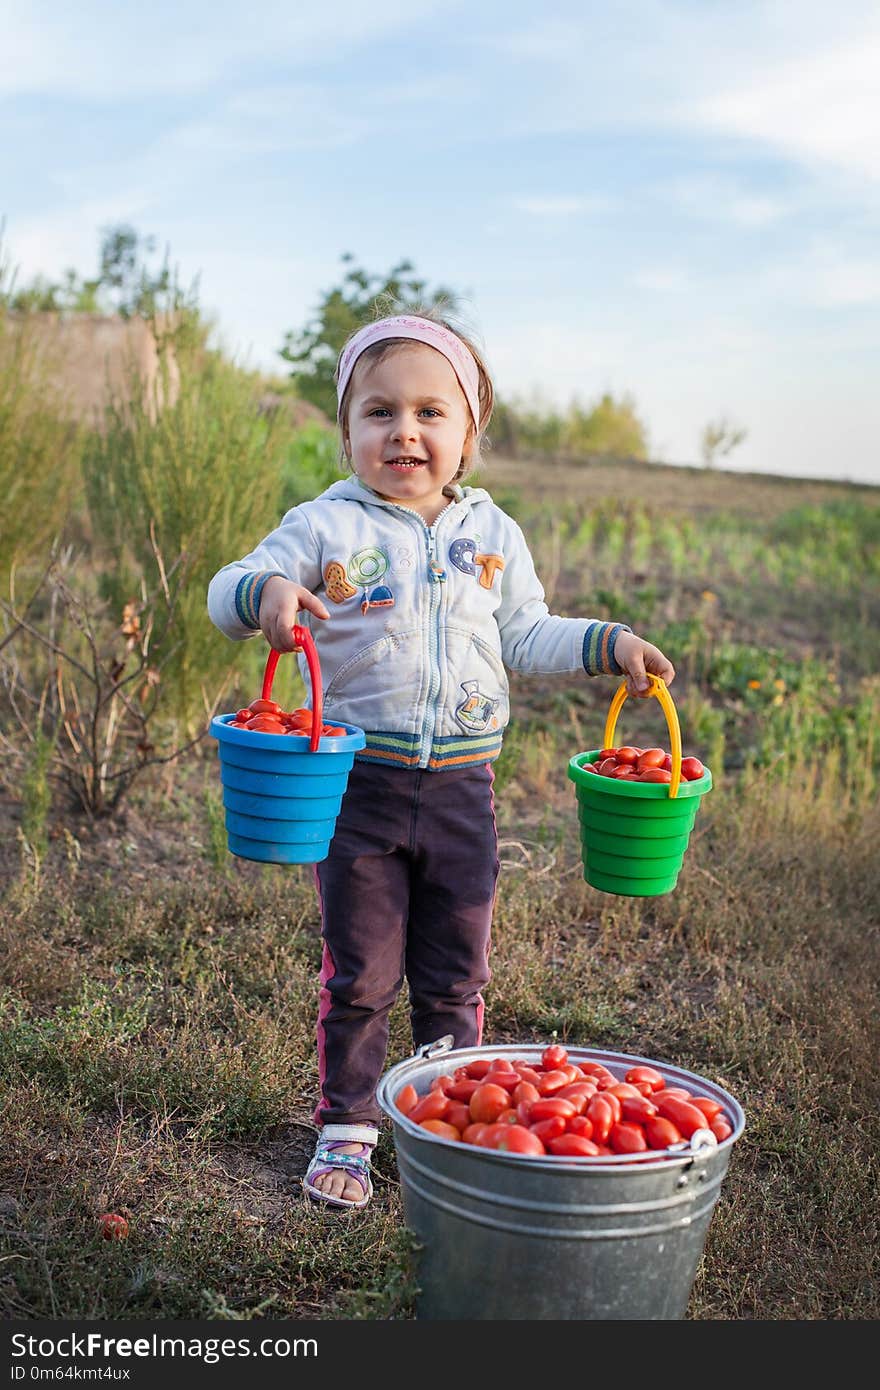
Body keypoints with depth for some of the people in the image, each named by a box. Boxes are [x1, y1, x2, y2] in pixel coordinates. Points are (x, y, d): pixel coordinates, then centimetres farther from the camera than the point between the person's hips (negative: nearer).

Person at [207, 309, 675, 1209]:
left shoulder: (492, 535, 6)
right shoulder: (327, 528, -6)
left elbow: (527, 638, 13)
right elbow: (227, 592, -9)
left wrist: (610, 645, 0)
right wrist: (266, 593, -31)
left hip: (460, 790, 3)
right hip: (358, 787, -3)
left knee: (454, 978, 12)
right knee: (359, 975, 8)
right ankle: (346, 1127, 25)